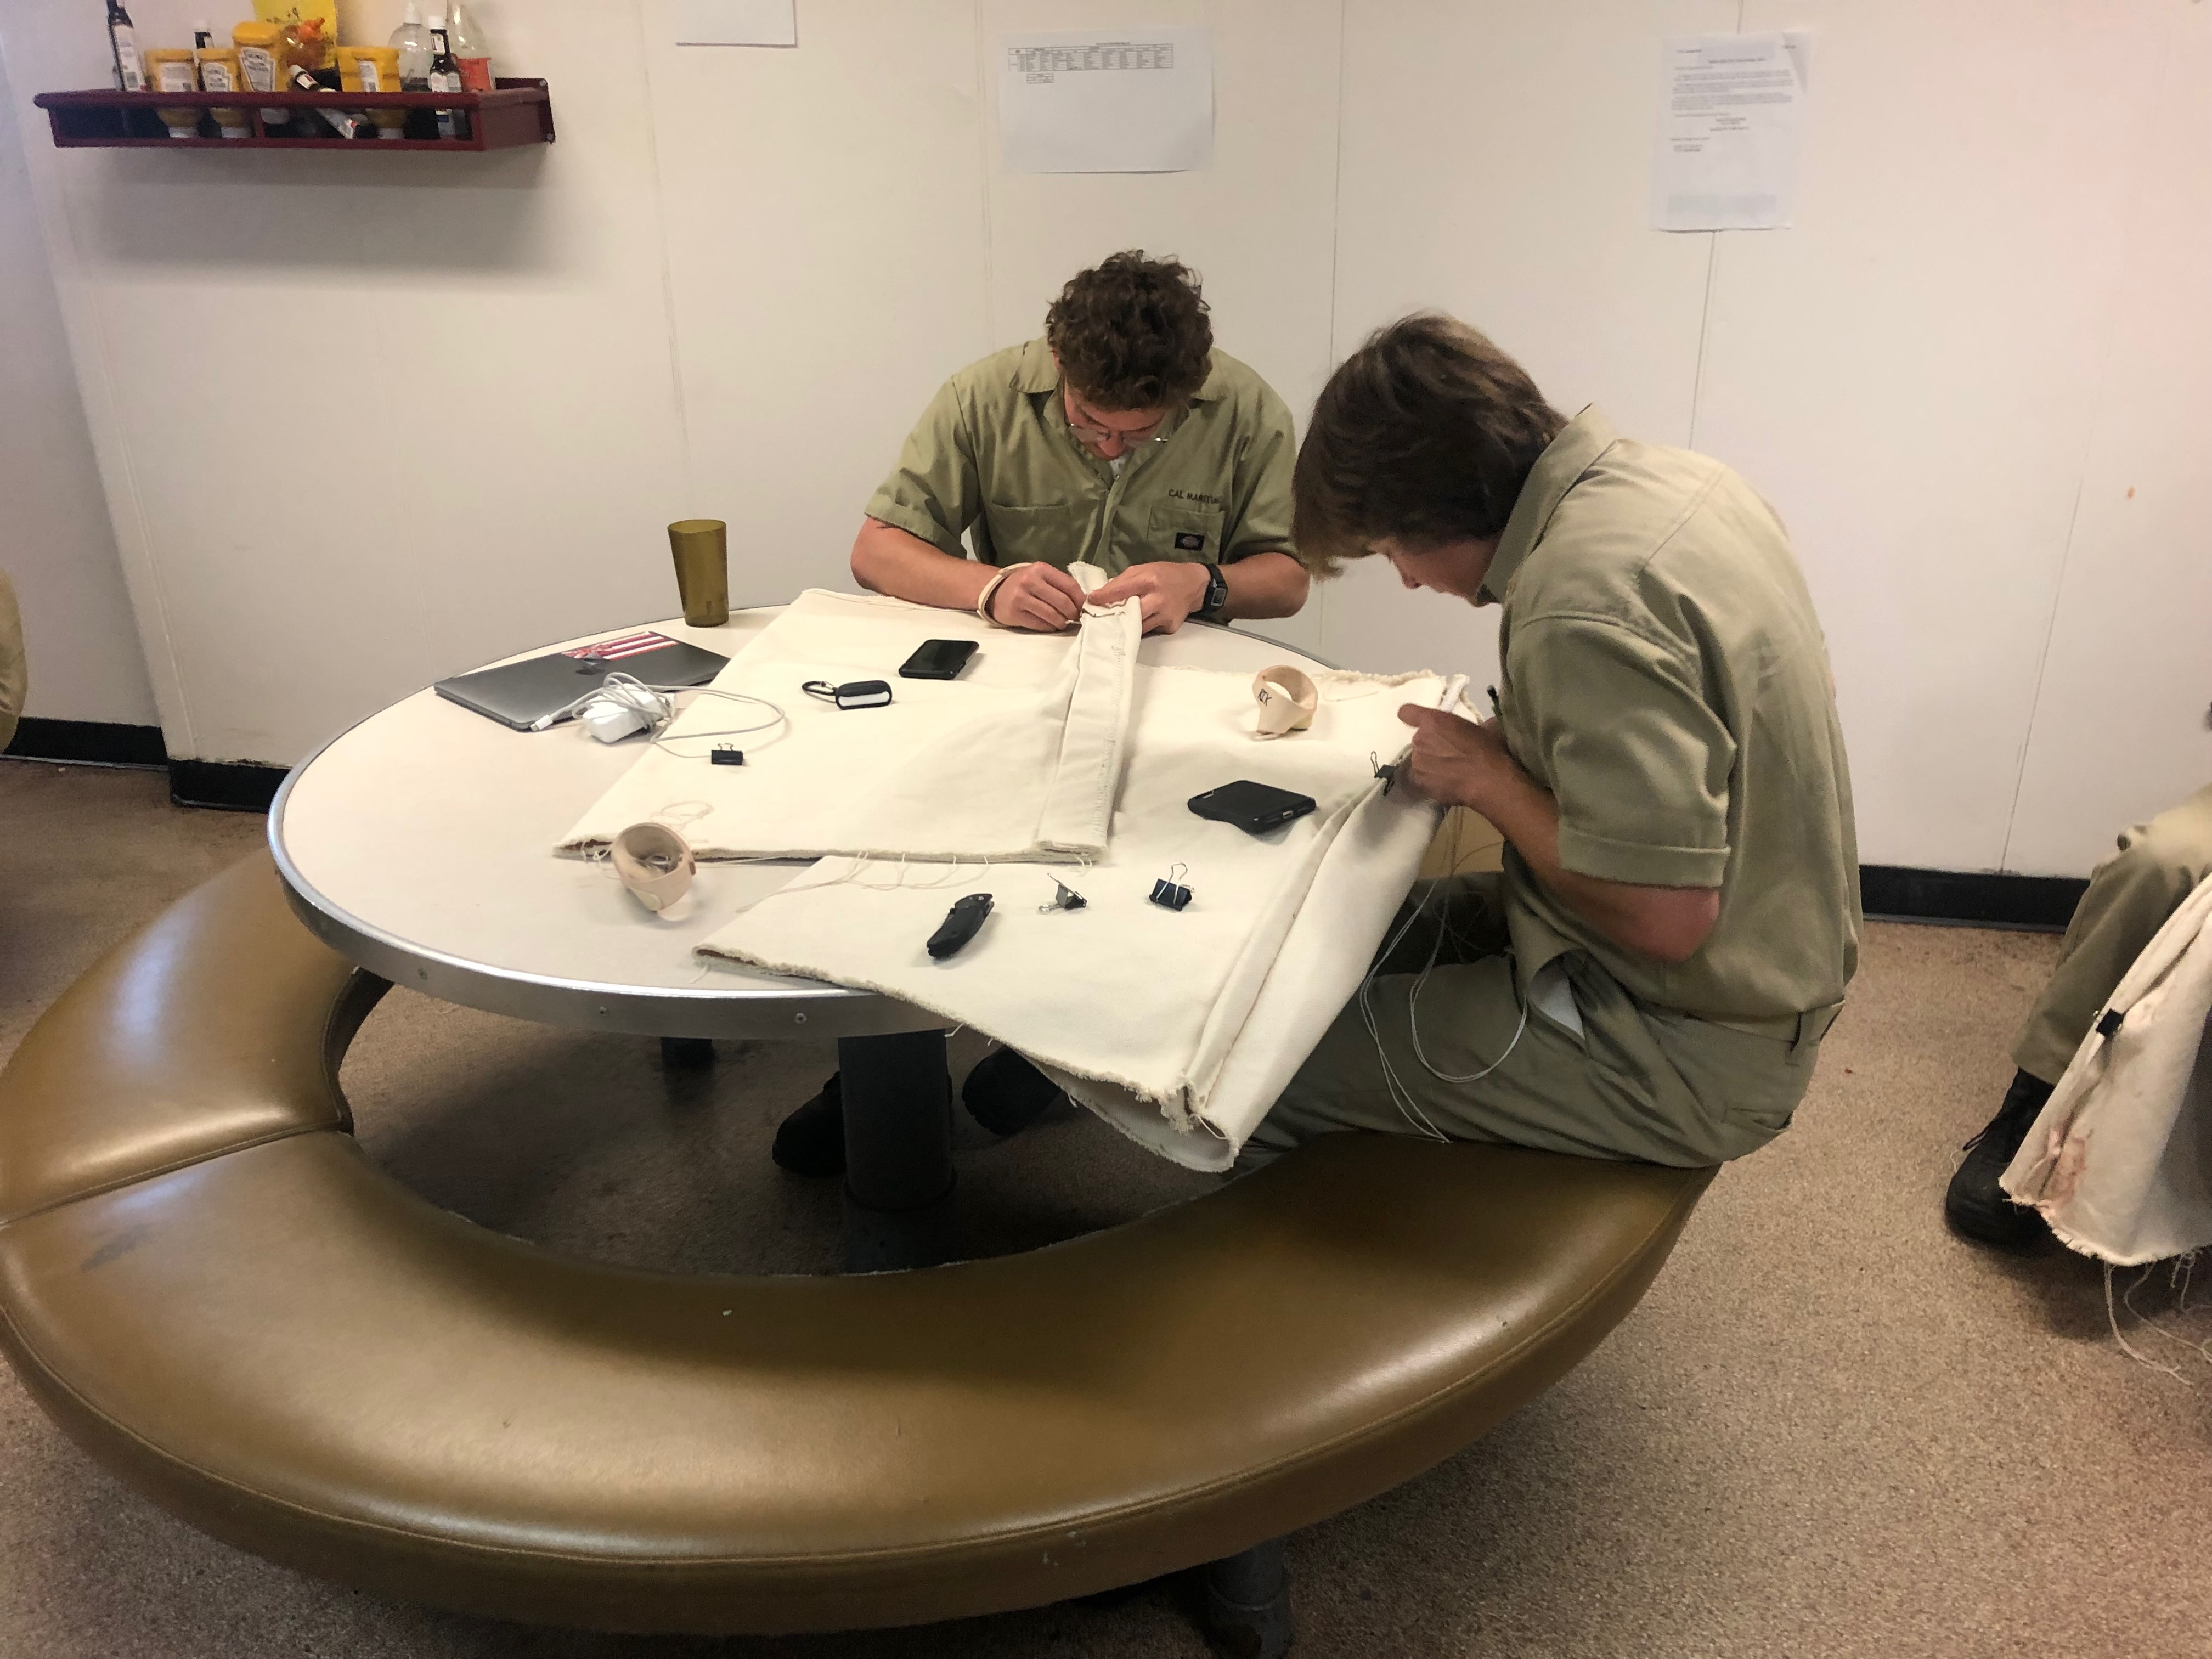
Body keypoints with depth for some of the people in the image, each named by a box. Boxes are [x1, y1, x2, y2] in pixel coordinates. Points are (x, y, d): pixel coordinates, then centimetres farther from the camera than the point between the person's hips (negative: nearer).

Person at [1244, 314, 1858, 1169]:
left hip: (1684, 1056, -10)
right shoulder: (1675, 477, 0)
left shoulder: (1581, 607, -29)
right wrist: (1517, 741, 3)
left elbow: (1668, 914, -30)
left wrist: (1487, 777, -16)